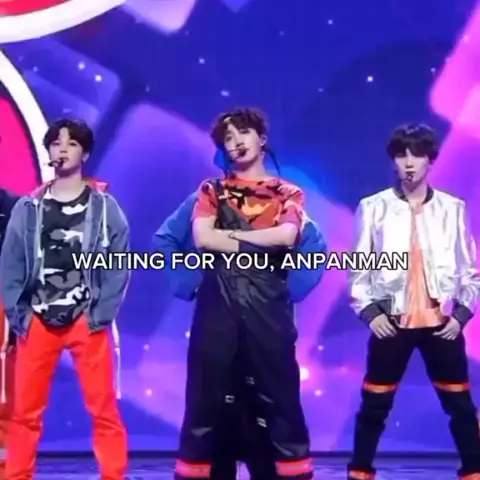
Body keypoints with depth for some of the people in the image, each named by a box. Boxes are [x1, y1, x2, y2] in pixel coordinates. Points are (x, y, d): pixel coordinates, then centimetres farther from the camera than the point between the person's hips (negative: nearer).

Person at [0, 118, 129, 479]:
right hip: (37, 322, 2)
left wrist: (102, 314, -9)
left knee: (104, 409, 0)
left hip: (88, 322, -1)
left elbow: (120, 264, 0)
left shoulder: (104, 206, 4)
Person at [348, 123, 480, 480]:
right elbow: (358, 267, 3)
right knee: (375, 406, 6)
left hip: (442, 323, 1)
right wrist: (369, 311, -7)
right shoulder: (374, 207, 0)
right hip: (391, 322, -1)